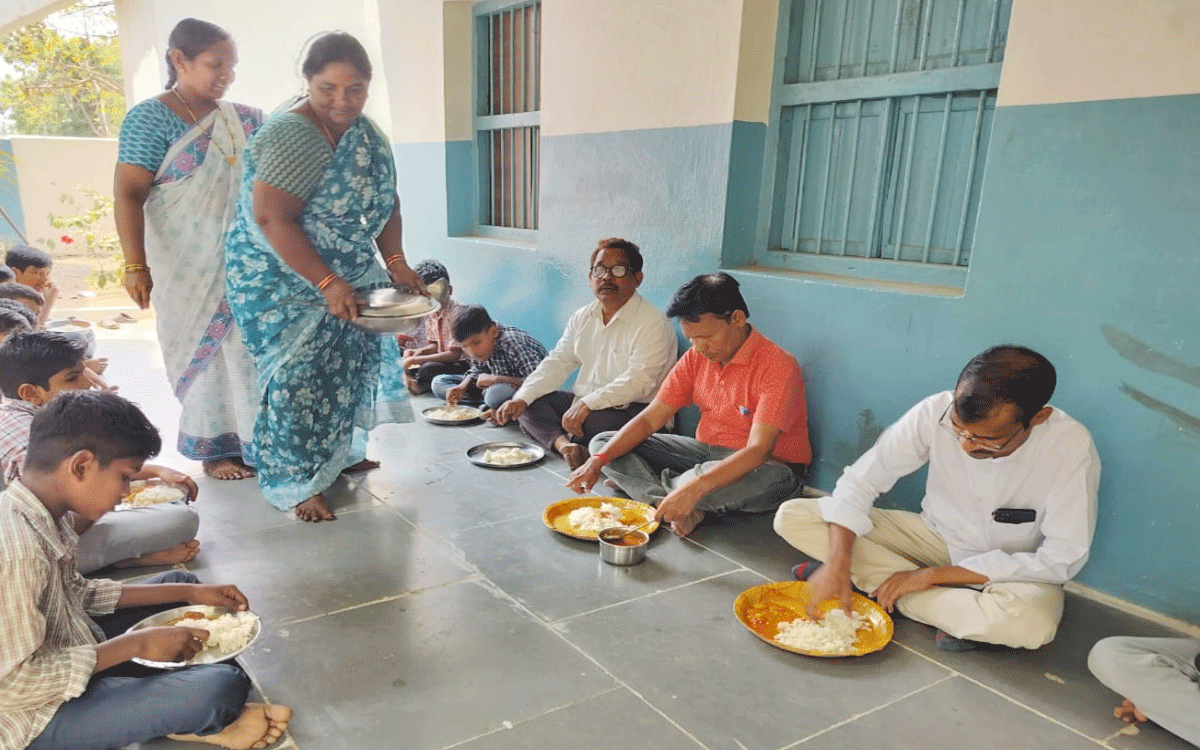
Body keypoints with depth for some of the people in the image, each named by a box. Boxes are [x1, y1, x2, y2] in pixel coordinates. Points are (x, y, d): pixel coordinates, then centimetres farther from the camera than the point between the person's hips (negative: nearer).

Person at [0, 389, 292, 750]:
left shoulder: (39, 513, -4)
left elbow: (76, 593, 9)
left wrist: (189, 593, 4)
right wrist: (136, 644, -24)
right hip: (40, 719, -10)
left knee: (180, 583, 19)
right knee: (223, 686, -25)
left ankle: (187, 717, 10)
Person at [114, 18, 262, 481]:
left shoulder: (244, 119, 9)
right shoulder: (150, 118, -6)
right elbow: (128, 194, -11)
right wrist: (136, 266, -18)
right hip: (189, 266, -4)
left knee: (250, 349, 6)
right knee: (203, 351, 6)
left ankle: (254, 438, 20)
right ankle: (215, 448, 19)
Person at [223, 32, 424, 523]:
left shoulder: (366, 133, 2)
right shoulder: (292, 136, -24)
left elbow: (384, 200, 5)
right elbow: (271, 220, -28)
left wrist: (395, 262, -8)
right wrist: (328, 284, -30)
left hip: (344, 275, 8)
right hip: (282, 279, -8)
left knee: (348, 361, 15)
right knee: (298, 375, -6)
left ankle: (338, 453, 34)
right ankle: (297, 485, 8)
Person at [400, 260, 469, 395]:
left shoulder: (457, 313, -21)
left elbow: (454, 354, -26)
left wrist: (415, 359, -25)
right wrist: (420, 351, -8)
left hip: (464, 365, -9)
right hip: (444, 361, 9)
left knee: (428, 369, -32)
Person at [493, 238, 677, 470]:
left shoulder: (652, 323, -14)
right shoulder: (582, 318, 11)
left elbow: (638, 382, -23)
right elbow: (557, 363, 7)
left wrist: (587, 404, -31)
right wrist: (521, 398, -7)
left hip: (633, 410, -7)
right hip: (581, 404, 8)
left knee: (596, 421, -38)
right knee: (528, 403, -4)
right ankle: (563, 444, -28)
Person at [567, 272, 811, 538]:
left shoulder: (778, 366, -22)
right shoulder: (696, 358, 0)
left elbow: (758, 451, -31)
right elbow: (649, 420, -1)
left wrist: (693, 489, -45)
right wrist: (597, 461, -16)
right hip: (707, 453, 7)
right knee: (603, 443, -3)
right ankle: (679, 508, -23)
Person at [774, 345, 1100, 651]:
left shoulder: (1071, 449, -26)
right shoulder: (937, 412, -22)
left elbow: (1060, 560, -22)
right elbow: (861, 480, -15)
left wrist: (931, 575, -24)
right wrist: (837, 564, -29)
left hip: (1014, 570, -3)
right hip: (934, 536, 3)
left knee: (1031, 623, -41)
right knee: (792, 517, -15)